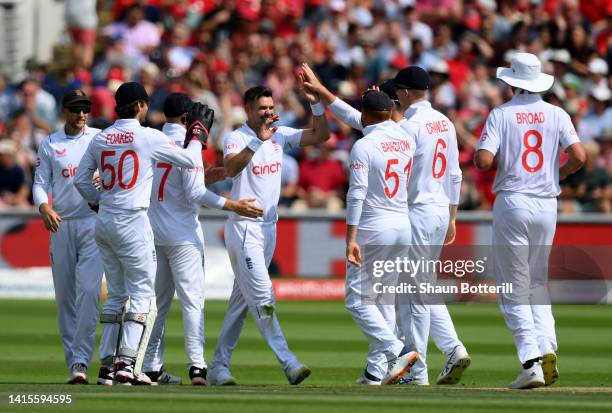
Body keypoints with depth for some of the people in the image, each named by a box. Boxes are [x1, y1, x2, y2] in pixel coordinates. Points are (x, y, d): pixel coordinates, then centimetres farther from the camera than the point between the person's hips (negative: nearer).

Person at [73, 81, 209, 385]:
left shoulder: (100, 139, 8)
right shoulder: (148, 137, -8)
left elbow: (81, 180, 11)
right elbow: (190, 160, -1)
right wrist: (198, 133, 15)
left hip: (104, 223, 6)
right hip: (132, 222, -6)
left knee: (116, 295, 14)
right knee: (142, 294, -3)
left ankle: (107, 364, 11)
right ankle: (127, 364, -15)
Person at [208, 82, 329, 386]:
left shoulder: (280, 135, 9)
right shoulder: (237, 138, -10)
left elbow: (321, 135, 5)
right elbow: (231, 169, -29)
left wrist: (315, 102, -8)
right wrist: (259, 140, -36)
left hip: (268, 227, 7)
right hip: (243, 227, -7)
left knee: (242, 299, 10)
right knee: (262, 296, -13)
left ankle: (219, 366, 15)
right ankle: (288, 362, -19)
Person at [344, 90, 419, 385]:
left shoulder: (364, 145, -12)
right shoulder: (406, 140, 6)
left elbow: (357, 194, -18)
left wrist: (350, 239, -19)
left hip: (373, 229, -7)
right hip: (403, 227, 7)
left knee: (357, 299, -2)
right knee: (386, 299, 13)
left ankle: (397, 351, -19)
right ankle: (375, 371, 12)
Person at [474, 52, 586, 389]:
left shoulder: (501, 114, -3)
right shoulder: (557, 115, 5)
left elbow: (483, 161, -14)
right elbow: (579, 157, -6)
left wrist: (478, 157, 10)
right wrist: (558, 173, 14)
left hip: (512, 203, -3)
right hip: (547, 205, 3)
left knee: (513, 288, 0)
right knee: (538, 283, 16)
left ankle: (531, 363, -11)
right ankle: (547, 349, -5)